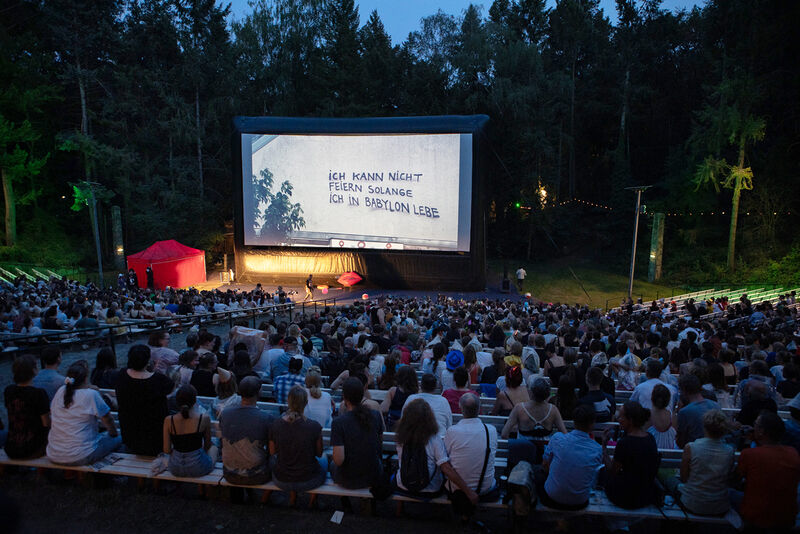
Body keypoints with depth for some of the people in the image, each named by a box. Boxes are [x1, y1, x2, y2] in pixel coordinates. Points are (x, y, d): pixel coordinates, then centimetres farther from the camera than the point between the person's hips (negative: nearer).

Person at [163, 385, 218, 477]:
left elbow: (167, 450, -7)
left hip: (175, 469, 3)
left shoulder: (168, 420, -14)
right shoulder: (204, 418, -18)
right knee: (213, 447, 32)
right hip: (198, 468, -3)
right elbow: (207, 445, -2)